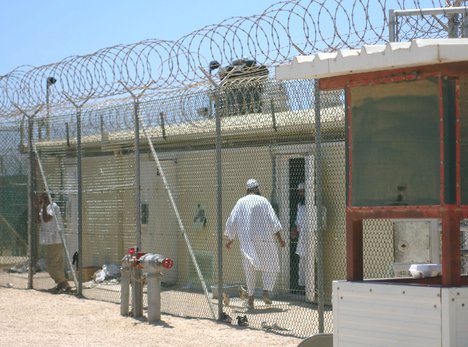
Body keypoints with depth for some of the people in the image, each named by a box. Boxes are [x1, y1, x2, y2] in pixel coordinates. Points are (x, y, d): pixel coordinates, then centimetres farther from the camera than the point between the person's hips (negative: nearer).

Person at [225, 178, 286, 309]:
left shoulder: (240, 202, 6)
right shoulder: (263, 201, -2)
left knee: (249, 269, 10)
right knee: (271, 266, 10)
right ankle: (266, 292, -6)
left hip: (246, 241, 2)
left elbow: (231, 222, 7)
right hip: (263, 238, -2)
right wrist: (279, 238, -5)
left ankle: (250, 296, 6)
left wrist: (230, 240, 18)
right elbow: (273, 220, -8)